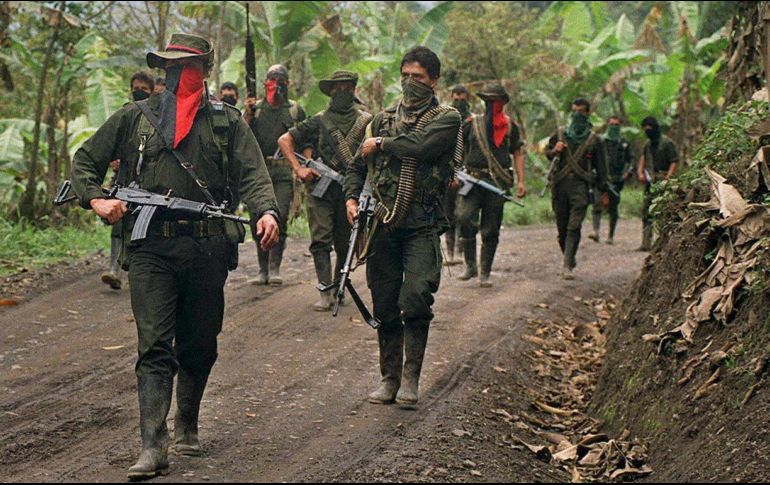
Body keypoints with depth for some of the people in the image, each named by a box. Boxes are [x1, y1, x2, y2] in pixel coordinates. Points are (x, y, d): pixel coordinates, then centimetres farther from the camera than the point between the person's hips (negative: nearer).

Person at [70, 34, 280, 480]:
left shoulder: (226, 121, 10)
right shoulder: (135, 118, 11)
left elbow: (252, 174, -1)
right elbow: (85, 161, 17)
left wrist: (265, 211, -21)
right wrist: (95, 199, -2)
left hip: (208, 250, 1)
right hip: (151, 247, -1)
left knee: (199, 346, 11)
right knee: (154, 347, -10)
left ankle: (187, 426, 32)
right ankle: (154, 447, -15)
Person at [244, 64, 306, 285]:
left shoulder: (296, 110, 11)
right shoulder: (255, 108, 12)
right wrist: (247, 114, -8)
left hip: (284, 173, -1)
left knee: (280, 218, -11)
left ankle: (274, 268, -8)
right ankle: (263, 269, 8)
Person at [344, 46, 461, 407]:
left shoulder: (447, 119, 3)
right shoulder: (383, 120, 18)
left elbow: (419, 146, -17)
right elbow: (357, 166, 22)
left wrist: (381, 144, -2)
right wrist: (352, 198, 4)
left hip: (421, 224, -4)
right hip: (381, 224, 4)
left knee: (416, 298, -18)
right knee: (385, 307, 6)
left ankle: (411, 378, -7)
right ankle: (389, 378, 16)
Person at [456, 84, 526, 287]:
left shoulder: (510, 126, 11)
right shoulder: (472, 123, 7)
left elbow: (517, 154, 13)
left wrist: (521, 181, 4)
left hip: (498, 182, 1)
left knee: (490, 231, 3)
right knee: (465, 218, -20)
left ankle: (485, 273, 13)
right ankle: (470, 266, -7)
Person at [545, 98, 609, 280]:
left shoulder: (594, 140, 9)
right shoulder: (560, 135, 14)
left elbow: (601, 168, 11)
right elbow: (547, 152, 25)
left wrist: (603, 192, 9)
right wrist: (554, 151, 0)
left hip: (580, 185, -3)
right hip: (559, 184, 3)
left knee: (574, 227, -15)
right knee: (562, 227, 7)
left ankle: (567, 266, -19)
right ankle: (569, 259, 26)